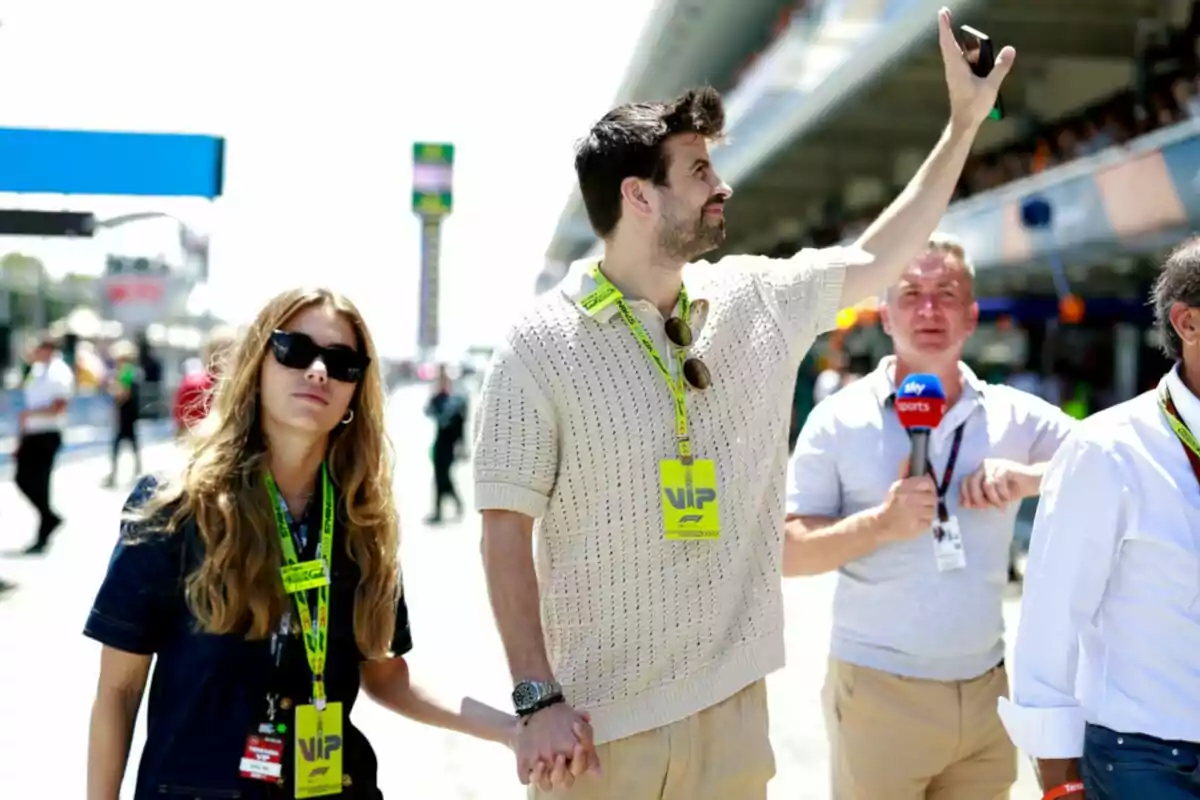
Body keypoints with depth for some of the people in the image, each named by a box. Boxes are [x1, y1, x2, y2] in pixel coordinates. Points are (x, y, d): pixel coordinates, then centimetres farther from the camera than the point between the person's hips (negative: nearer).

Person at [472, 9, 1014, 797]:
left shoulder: (756, 299, 4)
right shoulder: (540, 346, -10)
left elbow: (876, 263, 18)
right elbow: (507, 532, -10)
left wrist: (965, 120, 17)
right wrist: (538, 700, -15)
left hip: (731, 705, 5)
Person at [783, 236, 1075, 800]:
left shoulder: (1016, 416, 4)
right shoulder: (839, 420, -4)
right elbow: (784, 552, -6)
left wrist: (1030, 476, -15)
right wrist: (881, 523, -20)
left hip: (987, 691, 3)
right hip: (879, 691, -3)